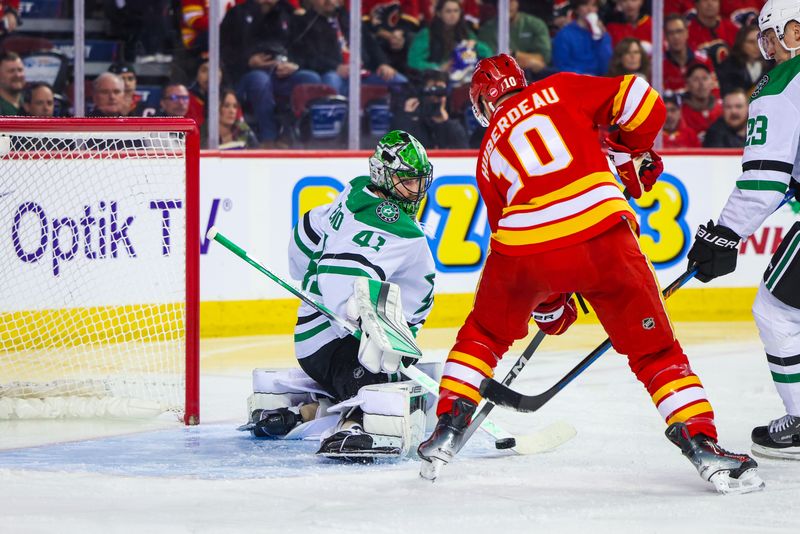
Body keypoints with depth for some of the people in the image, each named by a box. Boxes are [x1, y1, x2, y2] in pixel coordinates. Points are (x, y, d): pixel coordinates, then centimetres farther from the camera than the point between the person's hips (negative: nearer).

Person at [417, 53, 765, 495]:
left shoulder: (489, 152, 27)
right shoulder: (557, 91, 19)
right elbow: (638, 100, 7)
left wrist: (546, 301, 42)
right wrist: (634, 155, 26)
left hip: (525, 246, 2)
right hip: (600, 230, -2)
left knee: (484, 334, 29)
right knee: (654, 348, 9)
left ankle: (449, 426, 21)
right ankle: (700, 445, -1)